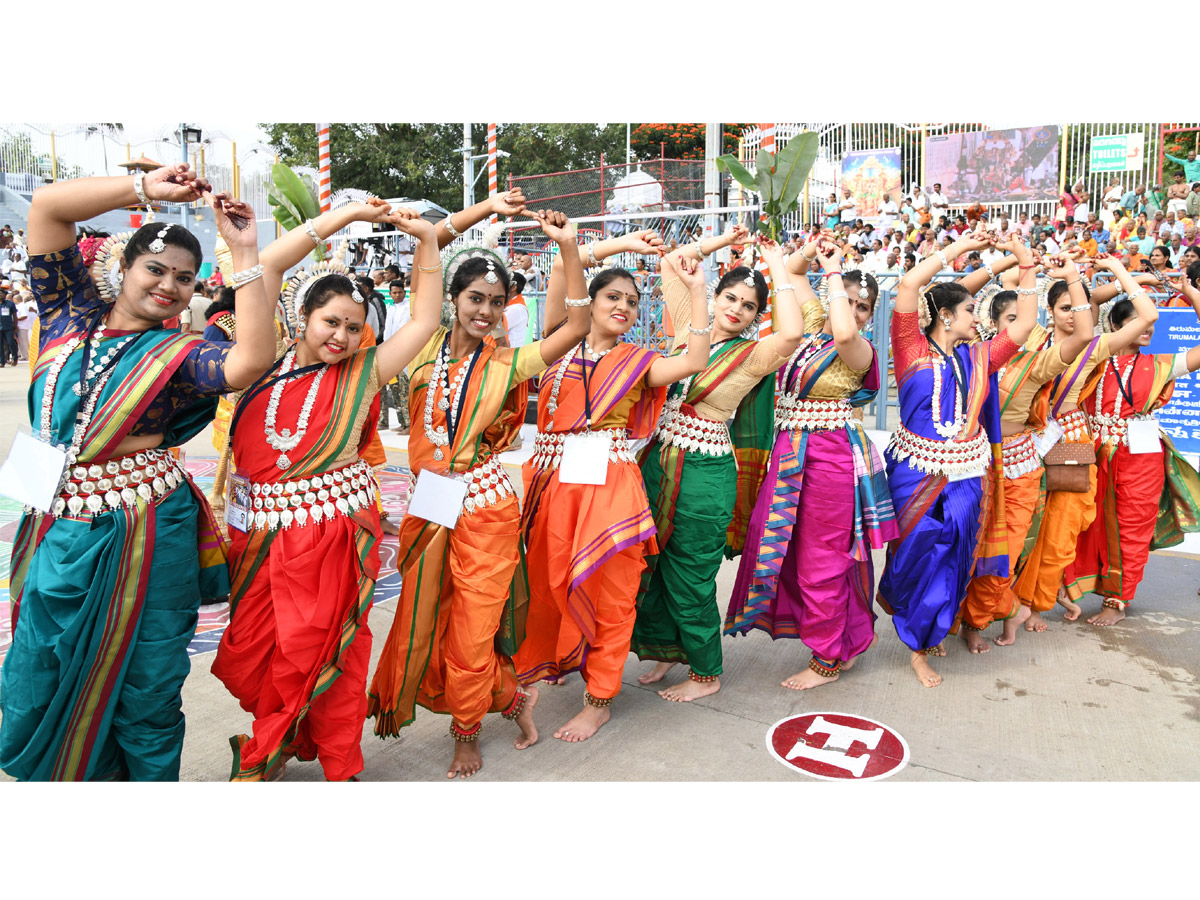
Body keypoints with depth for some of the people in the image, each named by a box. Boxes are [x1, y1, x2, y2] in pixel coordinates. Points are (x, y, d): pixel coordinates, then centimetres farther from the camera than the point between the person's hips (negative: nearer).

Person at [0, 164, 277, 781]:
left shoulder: (179, 354, -2)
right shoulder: (71, 314, 6)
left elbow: (251, 361, -24)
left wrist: (244, 253, -21)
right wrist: (147, 187, -5)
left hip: (144, 540, -3)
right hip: (58, 529, 3)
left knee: (143, 697, 9)